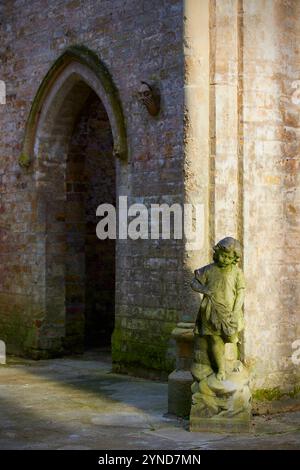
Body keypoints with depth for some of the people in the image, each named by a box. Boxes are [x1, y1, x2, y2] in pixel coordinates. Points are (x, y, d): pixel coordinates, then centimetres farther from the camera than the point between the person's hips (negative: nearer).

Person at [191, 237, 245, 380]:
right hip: (212, 313, 1)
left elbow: (241, 293, -5)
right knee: (215, 341, 0)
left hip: (229, 313, 0)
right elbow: (194, 283, 6)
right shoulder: (209, 270, -2)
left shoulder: (237, 272, -4)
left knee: (232, 340, 7)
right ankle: (221, 370, 8)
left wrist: (235, 312, -13)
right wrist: (204, 290, -14)